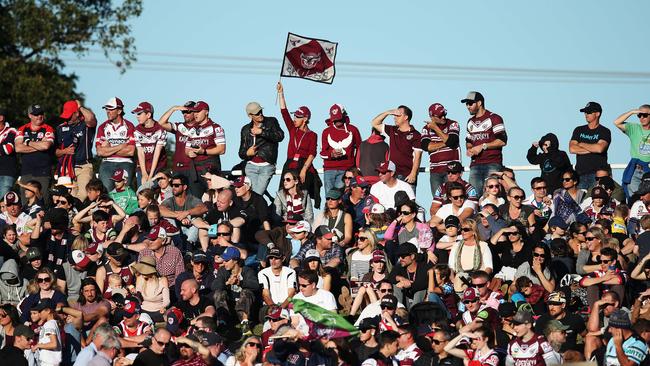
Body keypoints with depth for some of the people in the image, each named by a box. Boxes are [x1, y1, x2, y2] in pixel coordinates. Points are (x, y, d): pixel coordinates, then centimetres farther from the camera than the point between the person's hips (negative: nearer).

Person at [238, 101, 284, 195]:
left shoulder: (271, 122, 8)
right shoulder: (246, 129, 16)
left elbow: (280, 136, -11)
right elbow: (241, 153, 20)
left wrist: (261, 132, -15)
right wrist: (247, 153, -4)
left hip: (267, 166, -3)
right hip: (251, 166, 3)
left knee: (257, 194, -14)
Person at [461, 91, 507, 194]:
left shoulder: (494, 118, -2)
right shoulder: (470, 122, 22)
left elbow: (502, 141, -10)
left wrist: (483, 146, -12)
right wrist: (469, 149, 9)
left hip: (492, 163, -6)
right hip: (475, 165, 6)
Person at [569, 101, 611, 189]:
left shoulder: (604, 131, 4)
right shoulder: (579, 130, 16)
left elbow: (600, 148, -14)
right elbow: (572, 149, 2)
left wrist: (581, 144, 0)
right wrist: (592, 149, -4)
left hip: (597, 174, -4)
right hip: (580, 174, 4)